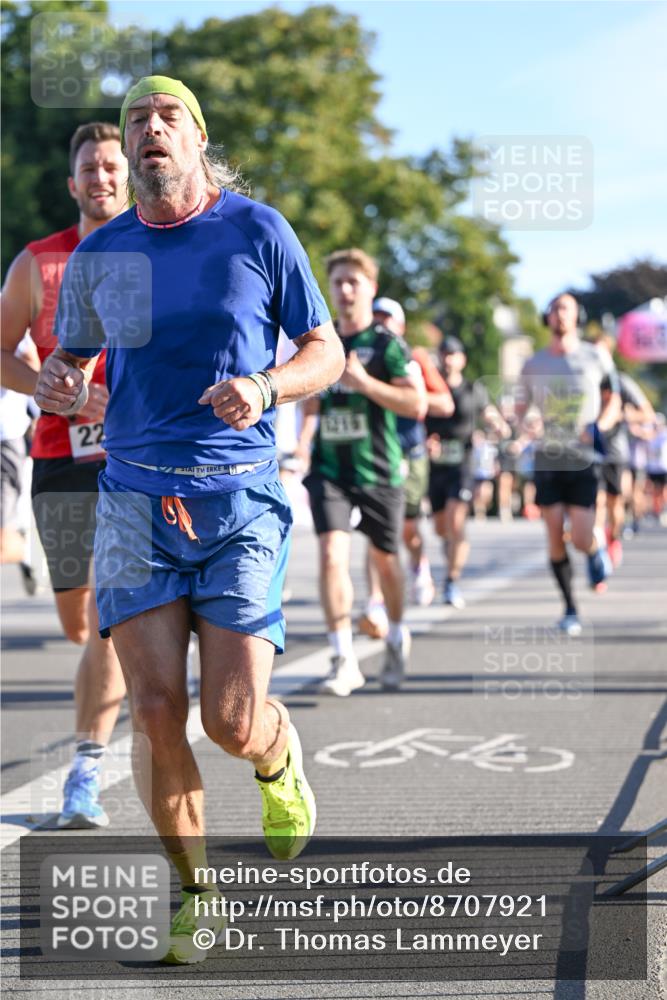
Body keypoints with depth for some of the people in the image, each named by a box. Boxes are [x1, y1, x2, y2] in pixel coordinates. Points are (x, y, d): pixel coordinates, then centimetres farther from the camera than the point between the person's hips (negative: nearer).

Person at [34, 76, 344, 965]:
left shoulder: (258, 232, 0)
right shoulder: (97, 256, 8)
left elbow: (327, 354, 5)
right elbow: (71, 358, 20)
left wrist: (264, 388, -16)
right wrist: (57, 386, -5)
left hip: (241, 498, -2)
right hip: (136, 496, 2)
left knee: (233, 722, -9)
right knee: (155, 709, -8)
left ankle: (279, 759, 31)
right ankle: (194, 894, 13)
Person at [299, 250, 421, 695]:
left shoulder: (387, 344, -5)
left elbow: (416, 404, -13)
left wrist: (363, 381, -22)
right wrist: (303, 443, 8)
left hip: (379, 470, -2)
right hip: (329, 468, 3)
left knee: (384, 558, 10)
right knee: (332, 554, -15)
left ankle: (397, 637, 38)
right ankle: (344, 660, -14)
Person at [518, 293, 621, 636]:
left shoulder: (595, 358, 3)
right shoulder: (533, 364, 7)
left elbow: (614, 402, 11)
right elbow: (520, 409, 12)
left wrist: (598, 428, -9)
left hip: (584, 461, -2)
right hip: (548, 460, 2)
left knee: (581, 539, -11)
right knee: (555, 536, -2)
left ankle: (597, 547, 27)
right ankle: (570, 610, 11)